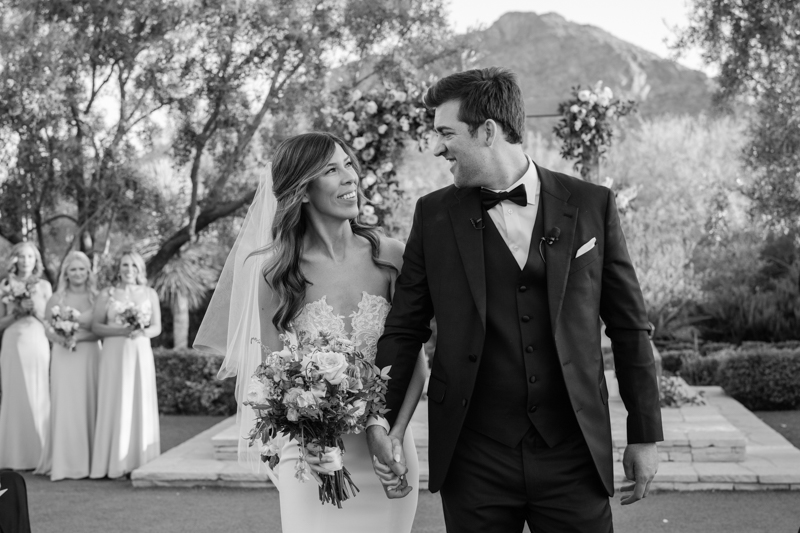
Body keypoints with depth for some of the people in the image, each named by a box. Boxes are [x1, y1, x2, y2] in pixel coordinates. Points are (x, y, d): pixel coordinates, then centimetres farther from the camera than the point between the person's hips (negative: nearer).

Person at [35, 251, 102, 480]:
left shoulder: (96, 298, 3)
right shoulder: (56, 299, 5)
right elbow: (49, 331, 6)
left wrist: (80, 336, -15)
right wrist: (61, 337, -14)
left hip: (89, 356, 0)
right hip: (64, 358, 0)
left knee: (88, 406, 0)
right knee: (65, 407, -2)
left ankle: (87, 460, 8)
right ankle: (65, 462, 3)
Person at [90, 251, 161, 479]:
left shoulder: (150, 294, 10)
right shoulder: (107, 294, 6)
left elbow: (157, 327, 9)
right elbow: (96, 326, 1)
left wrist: (142, 332, -12)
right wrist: (121, 331, -14)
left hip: (141, 353, 2)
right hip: (114, 354, -1)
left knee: (141, 405, -1)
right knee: (114, 405, -3)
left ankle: (139, 462, 4)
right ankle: (113, 462, 1)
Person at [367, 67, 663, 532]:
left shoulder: (592, 205, 0)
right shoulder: (434, 214, 2)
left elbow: (629, 325, 4)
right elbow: (405, 328, 7)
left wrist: (646, 434, 4)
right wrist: (382, 418, -2)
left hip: (573, 456, 0)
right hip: (472, 460, 1)